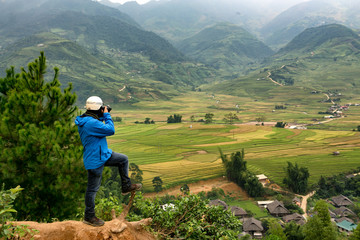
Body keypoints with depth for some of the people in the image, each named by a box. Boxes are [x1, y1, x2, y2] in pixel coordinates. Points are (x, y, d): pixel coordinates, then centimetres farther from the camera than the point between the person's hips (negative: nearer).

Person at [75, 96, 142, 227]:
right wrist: (107, 115, -13)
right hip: (95, 160, -10)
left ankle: (126, 186, 27)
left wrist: (102, 117, 7)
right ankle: (89, 217, 19)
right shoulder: (90, 123, -29)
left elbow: (99, 125, 22)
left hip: (103, 154, 10)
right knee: (93, 189, 4)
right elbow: (110, 130, -24)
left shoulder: (87, 119, 3)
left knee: (123, 159, 16)